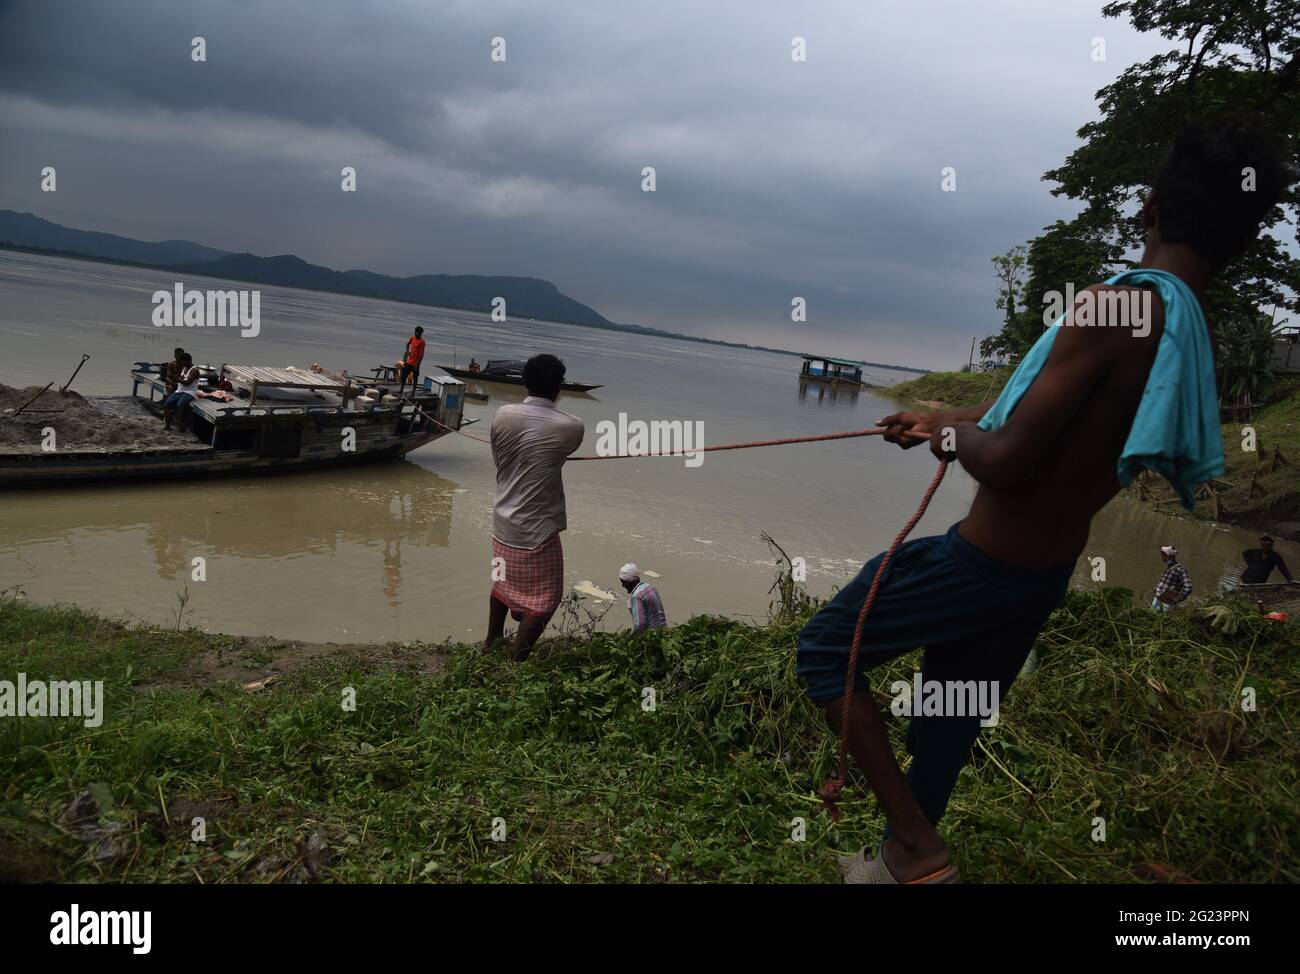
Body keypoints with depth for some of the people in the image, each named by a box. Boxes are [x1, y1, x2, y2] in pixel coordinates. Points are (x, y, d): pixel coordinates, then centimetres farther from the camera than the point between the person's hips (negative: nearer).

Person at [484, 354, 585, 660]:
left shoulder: (503, 415, -7)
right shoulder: (571, 427, -14)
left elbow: (498, 460, 6)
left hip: (504, 522, 6)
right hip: (538, 529, -5)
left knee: (503, 582, 26)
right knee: (544, 598, 9)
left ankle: (491, 644, 42)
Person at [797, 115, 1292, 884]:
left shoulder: (1115, 308, -25)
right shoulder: (1194, 339, 2)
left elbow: (1006, 462, -28)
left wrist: (956, 432, -4)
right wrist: (943, 420, 24)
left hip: (983, 564, -8)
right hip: (1047, 574, 8)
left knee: (826, 651, 8)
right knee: (949, 723, 23)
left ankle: (918, 848, 9)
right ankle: (905, 856, 42)